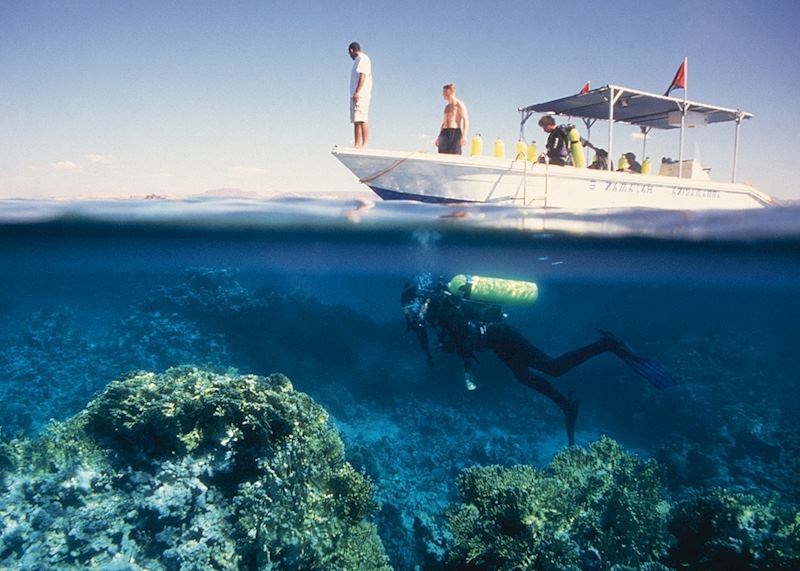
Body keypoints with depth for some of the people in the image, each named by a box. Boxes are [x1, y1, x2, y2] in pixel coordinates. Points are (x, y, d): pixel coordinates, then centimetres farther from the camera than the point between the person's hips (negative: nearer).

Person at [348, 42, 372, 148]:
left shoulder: (363, 59, -3)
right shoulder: (358, 60, 26)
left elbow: (363, 76, -15)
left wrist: (357, 92, -22)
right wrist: (355, 94, 15)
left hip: (360, 95, -10)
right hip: (356, 96, 10)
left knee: (361, 120, -15)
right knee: (356, 121, 5)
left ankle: (365, 144, -19)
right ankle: (357, 144, 4)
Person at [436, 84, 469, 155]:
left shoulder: (459, 104, 0)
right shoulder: (447, 107, 23)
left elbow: (466, 120, -9)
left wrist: (464, 135, -22)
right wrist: (439, 136, 23)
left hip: (455, 132, -7)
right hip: (444, 133, 7)